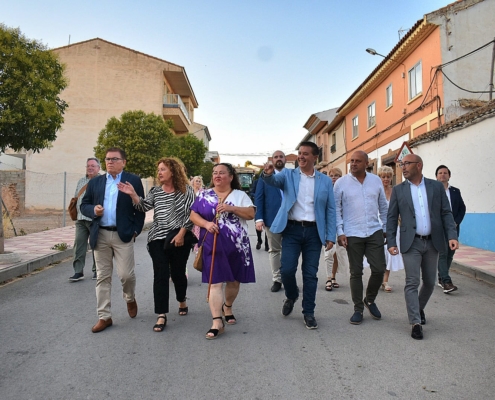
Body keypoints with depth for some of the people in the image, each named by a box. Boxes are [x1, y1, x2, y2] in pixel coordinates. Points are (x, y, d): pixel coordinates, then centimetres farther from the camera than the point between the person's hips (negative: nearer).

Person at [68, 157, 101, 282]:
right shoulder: (81, 181, 17)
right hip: (81, 219, 5)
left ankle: (97, 270, 19)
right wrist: (74, 210, 13)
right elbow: (76, 197, 24)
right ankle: (78, 271, 7)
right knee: (79, 244, 1)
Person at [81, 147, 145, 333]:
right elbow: (84, 205, 13)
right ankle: (104, 317, 15)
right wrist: (93, 210, -9)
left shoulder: (133, 181, 2)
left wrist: (136, 230, -7)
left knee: (126, 274, -3)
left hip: (123, 235, -3)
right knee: (102, 277, 6)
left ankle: (130, 299, 30)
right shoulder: (95, 182, 12)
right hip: (100, 235, 4)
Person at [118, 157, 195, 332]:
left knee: (178, 273, 10)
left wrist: (181, 234, -13)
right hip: (158, 239, 3)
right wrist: (132, 194, -18)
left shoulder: (186, 190, -3)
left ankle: (182, 301, 39)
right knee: (160, 275, -3)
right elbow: (144, 206, -2)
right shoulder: (155, 191, 10)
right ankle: (161, 316, 2)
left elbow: (190, 214, -7)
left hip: (179, 239, -3)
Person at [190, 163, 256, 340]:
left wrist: (231, 208, -16)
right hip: (213, 246, -1)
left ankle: (228, 307, 39)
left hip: (237, 245, 1)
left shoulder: (240, 195, 6)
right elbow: (193, 215, 5)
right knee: (215, 282, -6)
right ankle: (217, 322, -3)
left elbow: (251, 214, -4)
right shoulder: (204, 195, 7)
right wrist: (206, 224, -14)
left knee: (234, 280, 13)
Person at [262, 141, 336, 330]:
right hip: (292, 230, -1)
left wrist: (330, 236, 0)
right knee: (287, 269, -7)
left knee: (310, 274, 5)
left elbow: (330, 210, 6)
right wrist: (268, 173, -40)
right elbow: (274, 181, -16)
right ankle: (291, 296, 25)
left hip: (314, 231, 1)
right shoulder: (288, 174, 5)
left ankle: (308, 313, 20)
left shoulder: (325, 180, 7)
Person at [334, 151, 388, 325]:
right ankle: (358, 309, 20)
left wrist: (387, 228, 12)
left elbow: (383, 207, 12)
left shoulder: (376, 180, 6)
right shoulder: (341, 183, -2)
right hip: (352, 235, -2)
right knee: (356, 272, 6)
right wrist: (340, 232, -8)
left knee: (379, 269, 1)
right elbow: (336, 209, -2)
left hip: (375, 232, 2)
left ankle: (370, 300, 27)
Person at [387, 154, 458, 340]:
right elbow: (392, 218, 1)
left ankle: (419, 308, 37)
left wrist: (452, 236, -9)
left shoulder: (436, 186, 4)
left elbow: (446, 213, 3)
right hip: (411, 243, -2)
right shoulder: (398, 190, 1)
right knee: (412, 283, -3)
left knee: (430, 282, 13)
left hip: (433, 242, 2)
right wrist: (391, 242, -6)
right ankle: (416, 323, 3)